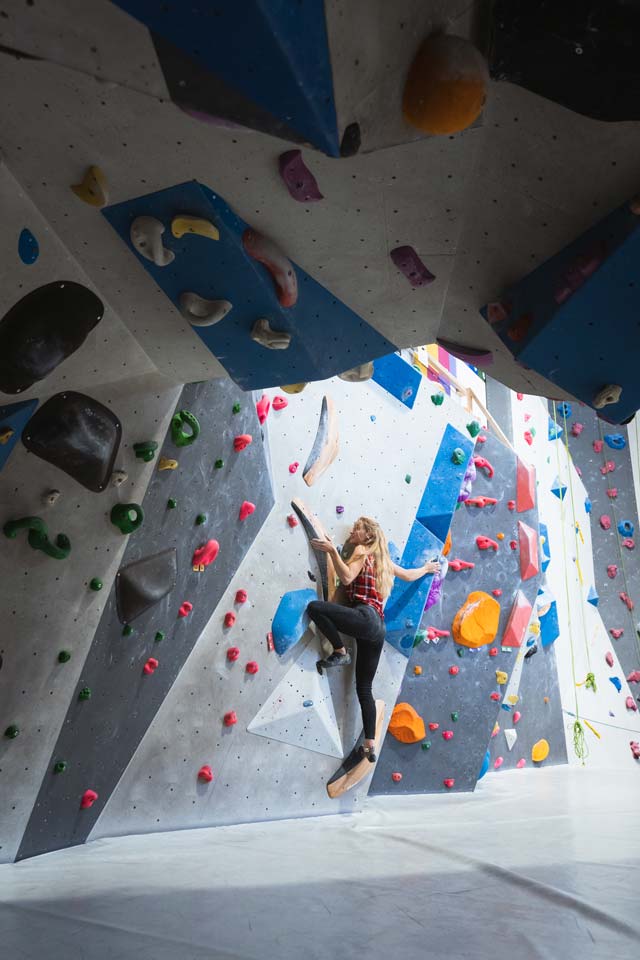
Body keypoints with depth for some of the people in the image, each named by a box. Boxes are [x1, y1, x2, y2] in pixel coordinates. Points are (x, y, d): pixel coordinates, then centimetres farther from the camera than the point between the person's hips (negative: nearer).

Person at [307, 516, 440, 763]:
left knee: (315, 607, -23)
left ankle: (340, 653, -12)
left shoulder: (361, 551, 3)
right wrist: (426, 569, 53)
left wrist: (332, 551, -15)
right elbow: (409, 575, 35)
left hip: (365, 617, -9)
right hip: (377, 627, 9)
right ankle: (370, 745, 10)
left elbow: (347, 577, -14)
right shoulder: (381, 558, 26)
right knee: (364, 688, 11)